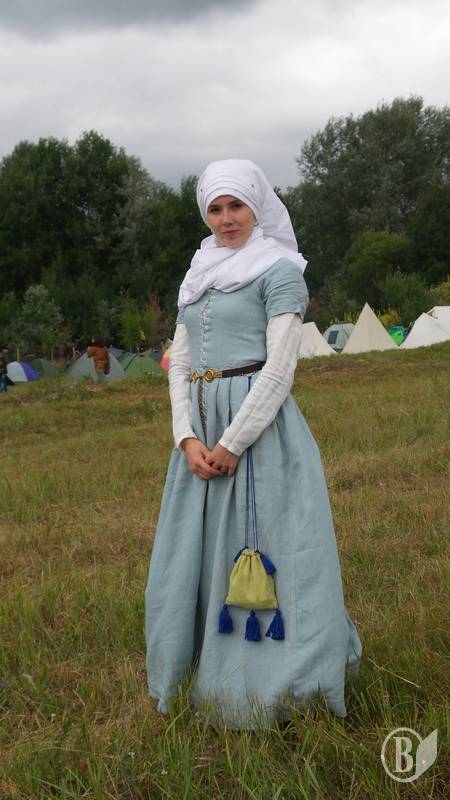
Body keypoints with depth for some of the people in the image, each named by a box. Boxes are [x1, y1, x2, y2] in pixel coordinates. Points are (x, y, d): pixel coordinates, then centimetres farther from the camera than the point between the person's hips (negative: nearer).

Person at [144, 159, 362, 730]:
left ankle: (272, 685, 15)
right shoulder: (196, 280, 16)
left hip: (260, 425, -7)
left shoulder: (278, 271, -4)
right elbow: (179, 365, 11)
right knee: (195, 552, 12)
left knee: (264, 549, -1)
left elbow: (280, 369, -12)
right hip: (200, 427, 7)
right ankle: (206, 678, 28)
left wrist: (233, 443, -15)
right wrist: (187, 438, -3)